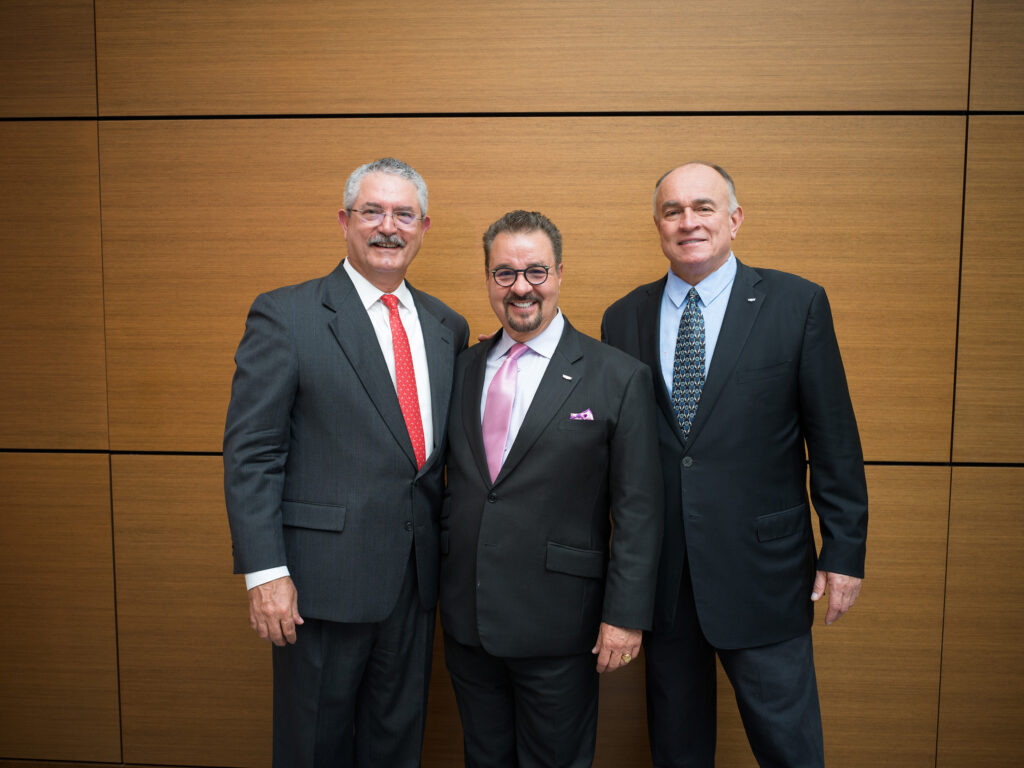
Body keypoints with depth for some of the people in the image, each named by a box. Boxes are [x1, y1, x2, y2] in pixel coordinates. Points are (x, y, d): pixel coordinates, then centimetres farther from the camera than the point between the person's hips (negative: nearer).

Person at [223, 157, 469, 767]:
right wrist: (265, 571, -15)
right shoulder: (284, 316, -8)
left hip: (416, 579, 5)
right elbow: (250, 453, -10)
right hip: (322, 579, -4)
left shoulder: (447, 327, 7)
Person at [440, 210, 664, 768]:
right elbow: (452, 478, 10)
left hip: (556, 626, -4)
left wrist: (625, 615, -11)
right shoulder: (462, 368, 5)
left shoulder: (619, 378, -9)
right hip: (466, 619, 5)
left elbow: (638, 509, -9)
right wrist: (443, 581, 9)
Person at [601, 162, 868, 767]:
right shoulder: (624, 318, 3)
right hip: (660, 576, 3)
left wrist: (845, 552, -3)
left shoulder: (798, 304, -4)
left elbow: (835, 440, -2)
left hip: (761, 573, -2)